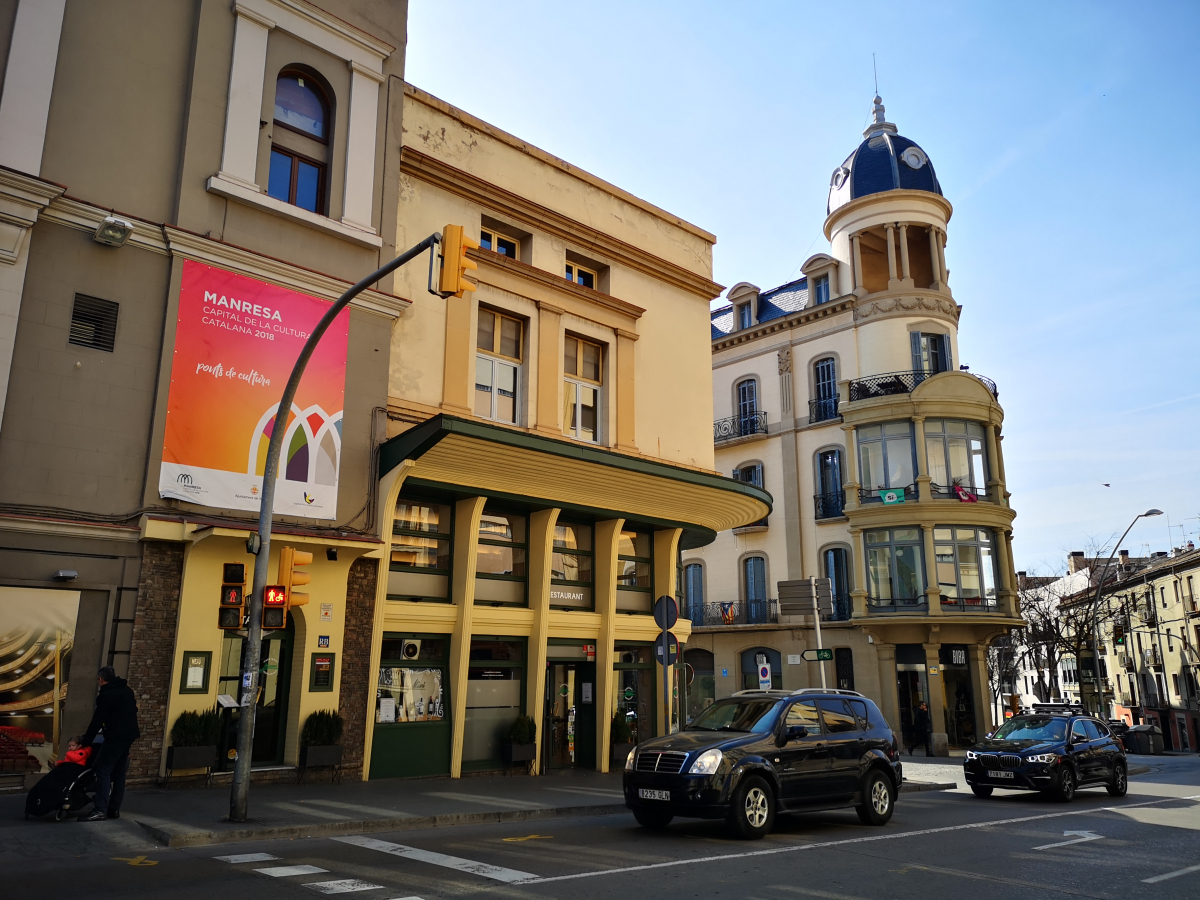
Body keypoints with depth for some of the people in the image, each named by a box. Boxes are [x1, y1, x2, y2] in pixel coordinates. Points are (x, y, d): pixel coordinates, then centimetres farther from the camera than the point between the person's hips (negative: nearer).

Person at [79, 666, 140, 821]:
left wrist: (85, 741, -3)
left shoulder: (106, 695, -10)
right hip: (129, 735, 8)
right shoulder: (127, 690, 14)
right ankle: (114, 809, 11)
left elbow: (97, 721, -11)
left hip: (115, 737, -8)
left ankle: (101, 810, -15)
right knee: (119, 772, 11)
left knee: (103, 770, -8)